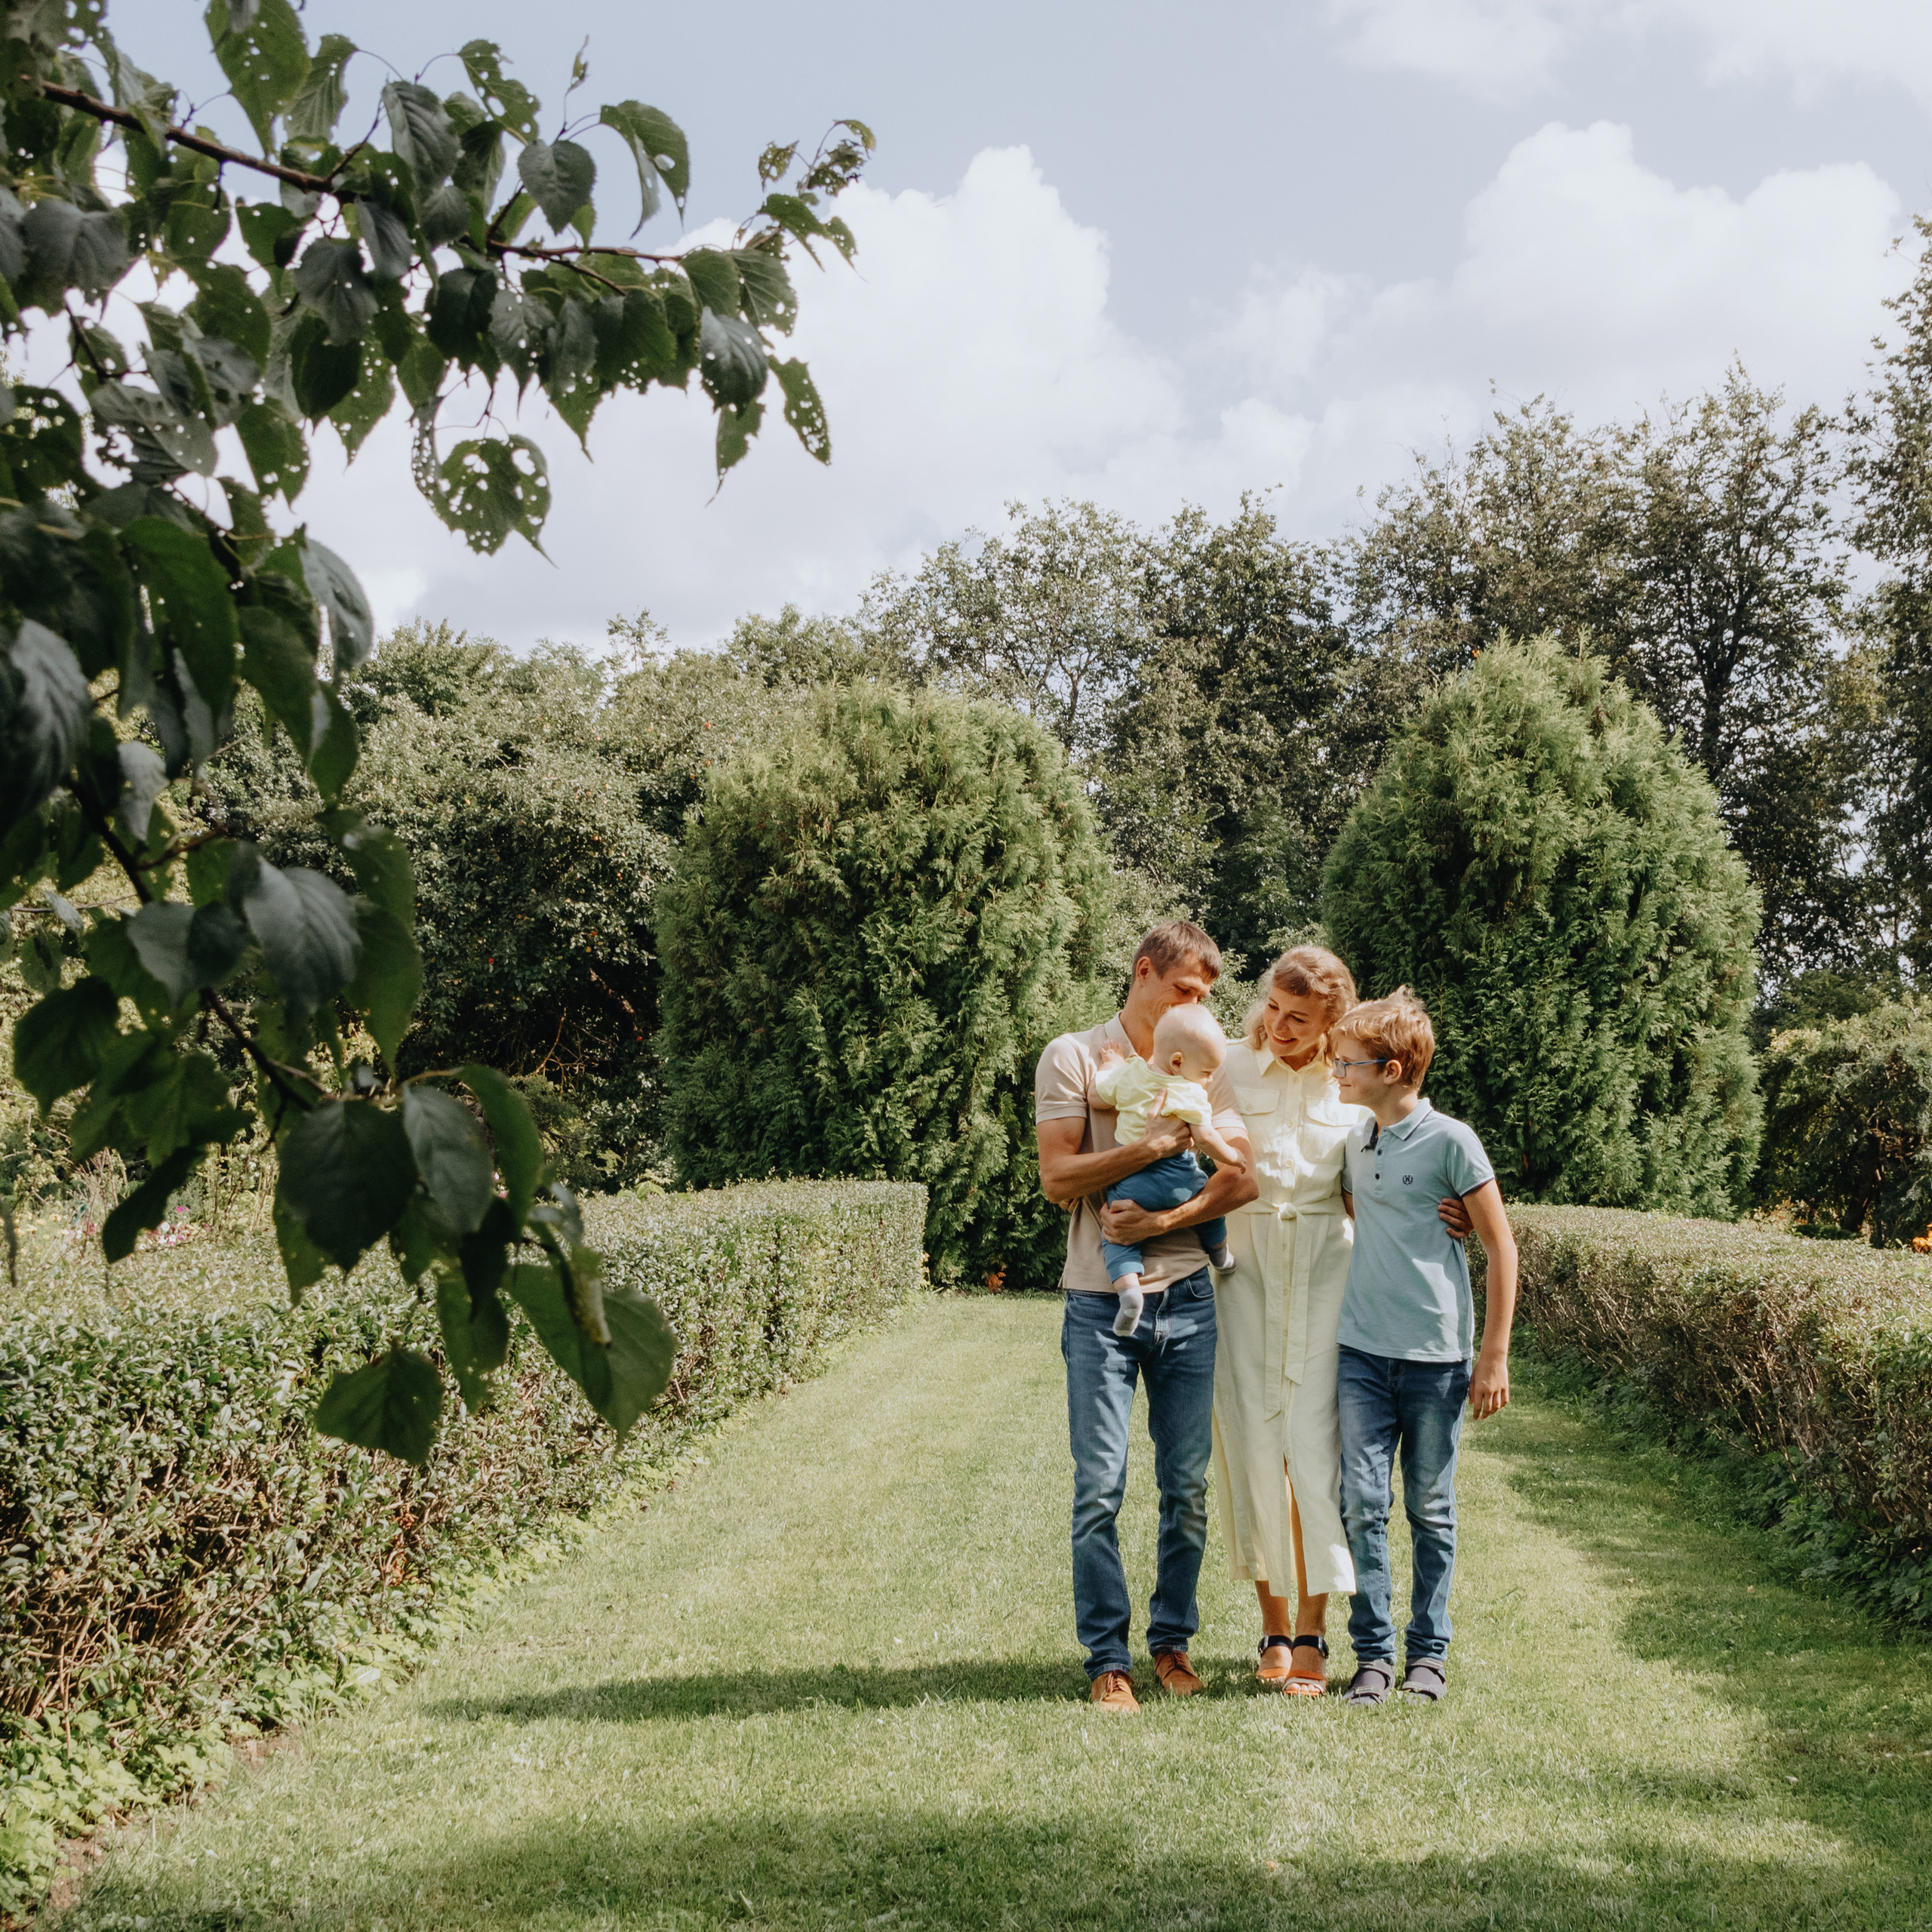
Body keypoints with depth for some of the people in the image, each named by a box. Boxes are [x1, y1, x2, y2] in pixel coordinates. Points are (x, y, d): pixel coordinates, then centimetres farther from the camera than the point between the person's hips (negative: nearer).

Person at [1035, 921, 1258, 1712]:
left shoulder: (1205, 1067, 11)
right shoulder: (1074, 1057, 2)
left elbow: (1242, 1178, 0)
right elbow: (1058, 1178, -7)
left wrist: (1163, 1219, -13)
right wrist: (1154, 1147, -16)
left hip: (1186, 1298, 3)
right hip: (1101, 1302, -3)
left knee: (1188, 1487, 6)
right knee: (1099, 1489, -3)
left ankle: (1172, 1639, 19)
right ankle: (1107, 1657, 6)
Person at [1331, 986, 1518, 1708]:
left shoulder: (1450, 1140, -8)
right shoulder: (1353, 1141, 9)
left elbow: (1502, 1248, -4)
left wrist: (1495, 1356, -6)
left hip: (1436, 1355, -4)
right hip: (1361, 1350, 4)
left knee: (1430, 1508, 7)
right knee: (1362, 1503, -2)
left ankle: (1429, 1651, 18)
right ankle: (1372, 1653, 7)